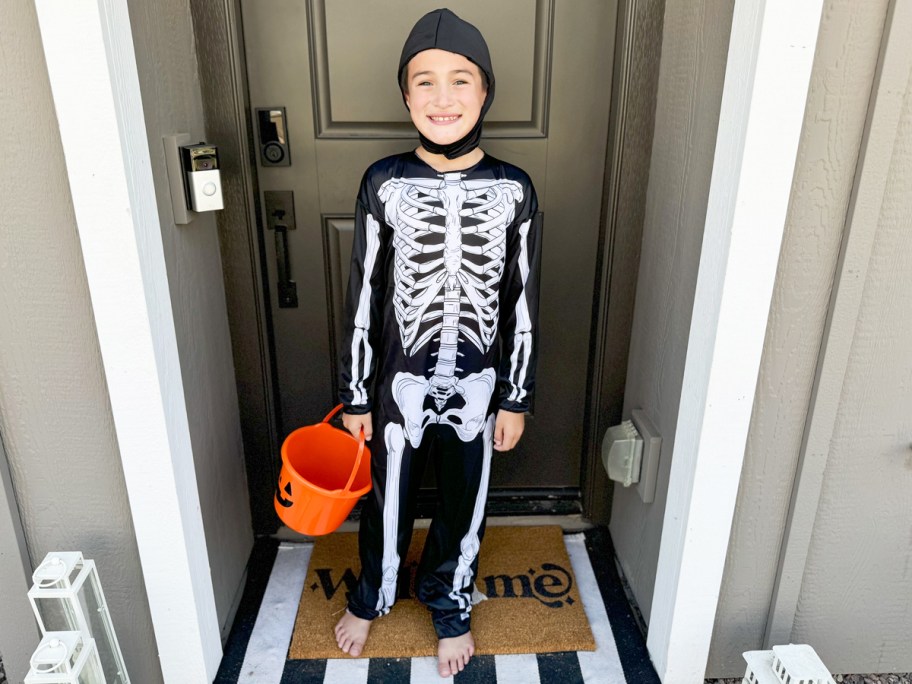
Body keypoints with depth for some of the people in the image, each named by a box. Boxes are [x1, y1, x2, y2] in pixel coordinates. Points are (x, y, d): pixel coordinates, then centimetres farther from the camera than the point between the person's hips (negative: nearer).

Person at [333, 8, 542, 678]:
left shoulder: (514, 189, -7)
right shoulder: (384, 183, -9)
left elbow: (522, 302, -1)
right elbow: (364, 297, -3)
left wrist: (516, 399, 1)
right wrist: (356, 396, 1)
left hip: (478, 389, 1)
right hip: (402, 387, 0)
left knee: (463, 511, 19)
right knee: (389, 505, 20)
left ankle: (451, 608, 48)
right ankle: (371, 597, 51)